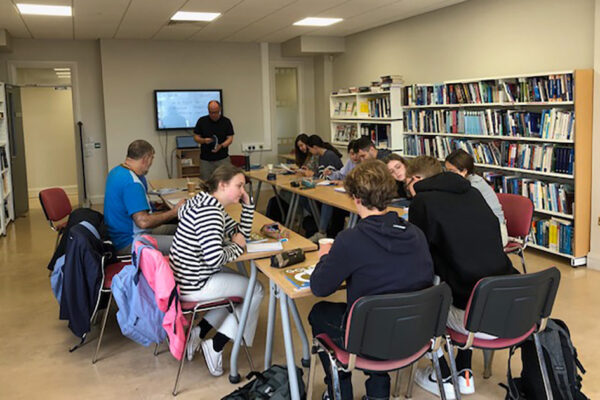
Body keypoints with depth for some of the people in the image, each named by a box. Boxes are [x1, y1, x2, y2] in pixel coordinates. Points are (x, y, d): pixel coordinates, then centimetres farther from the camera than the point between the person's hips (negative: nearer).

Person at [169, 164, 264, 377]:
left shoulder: (211, 204, 8)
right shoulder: (209, 210, -24)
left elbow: (241, 234, 13)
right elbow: (214, 258, -32)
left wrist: (247, 204, 2)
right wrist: (236, 247, -14)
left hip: (183, 277, 10)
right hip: (192, 286, -10)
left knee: (240, 280, 26)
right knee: (256, 290, 4)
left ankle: (198, 333, 21)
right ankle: (215, 347, 8)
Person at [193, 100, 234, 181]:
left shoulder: (226, 121, 0)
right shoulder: (202, 121, 2)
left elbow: (230, 139, -1)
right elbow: (196, 137, 7)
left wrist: (221, 146, -20)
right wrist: (204, 140, -15)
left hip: (222, 159, -1)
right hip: (205, 160, 1)